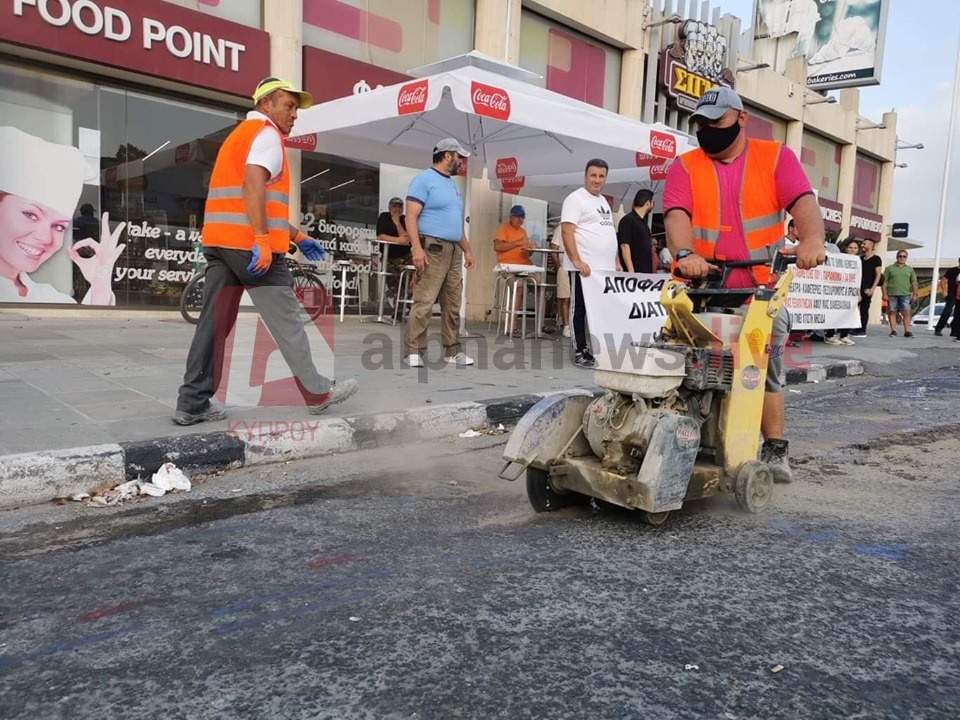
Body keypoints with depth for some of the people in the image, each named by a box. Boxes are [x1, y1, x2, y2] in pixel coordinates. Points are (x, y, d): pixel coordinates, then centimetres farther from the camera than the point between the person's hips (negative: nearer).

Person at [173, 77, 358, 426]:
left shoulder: (240, 134, 29)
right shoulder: (267, 134, -2)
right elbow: (253, 185, -20)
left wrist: (297, 237, 29)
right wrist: (262, 240, -26)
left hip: (219, 241, 9)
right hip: (251, 245, -9)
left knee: (214, 322, 5)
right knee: (287, 322, -1)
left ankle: (192, 404, 3)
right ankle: (318, 393, 10)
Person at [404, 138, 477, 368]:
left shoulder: (452, 184, 22)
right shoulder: (424, 179, -4)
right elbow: (411, 217, -13)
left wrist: (467, 250, 22)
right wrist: (417, 248, -22)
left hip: (454, 251, 9)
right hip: (433, 249, -9)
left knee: (453, 305, 10)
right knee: (424, 303, -12)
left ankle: (452, 350, 16)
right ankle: (414, 351, -9)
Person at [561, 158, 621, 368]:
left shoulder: (604, 201, 20)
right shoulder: (576, 198, -6)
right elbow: (567, 232, -16)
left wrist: (616, 262, 17)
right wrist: (577, 261, -25)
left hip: (606, 269, 8)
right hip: (584, 268, -8)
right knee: (580, 310, -1)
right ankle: (580, 351, 6)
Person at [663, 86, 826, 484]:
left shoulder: (775, 157, 5)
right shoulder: (685, 166, 5)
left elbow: (803, 200, -11)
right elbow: (677, 214, -12)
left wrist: (812, 240, -32)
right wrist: (685, 254, -32)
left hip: (760, 291, 0)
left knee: (767, 373, 5)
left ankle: (775, 451, 17)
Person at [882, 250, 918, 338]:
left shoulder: (910, 269, 16)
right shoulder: (890, 268, 7)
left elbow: (914, 282, 15)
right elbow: (884, 282, 3)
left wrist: (915, 294, 7)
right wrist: (884, 294, -5)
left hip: (905, 294, 1)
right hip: (892, 294, -1)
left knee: (906, 313, -5)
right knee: (892, 312, 0)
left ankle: (907, 331, -3)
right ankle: (893, 330, 4)